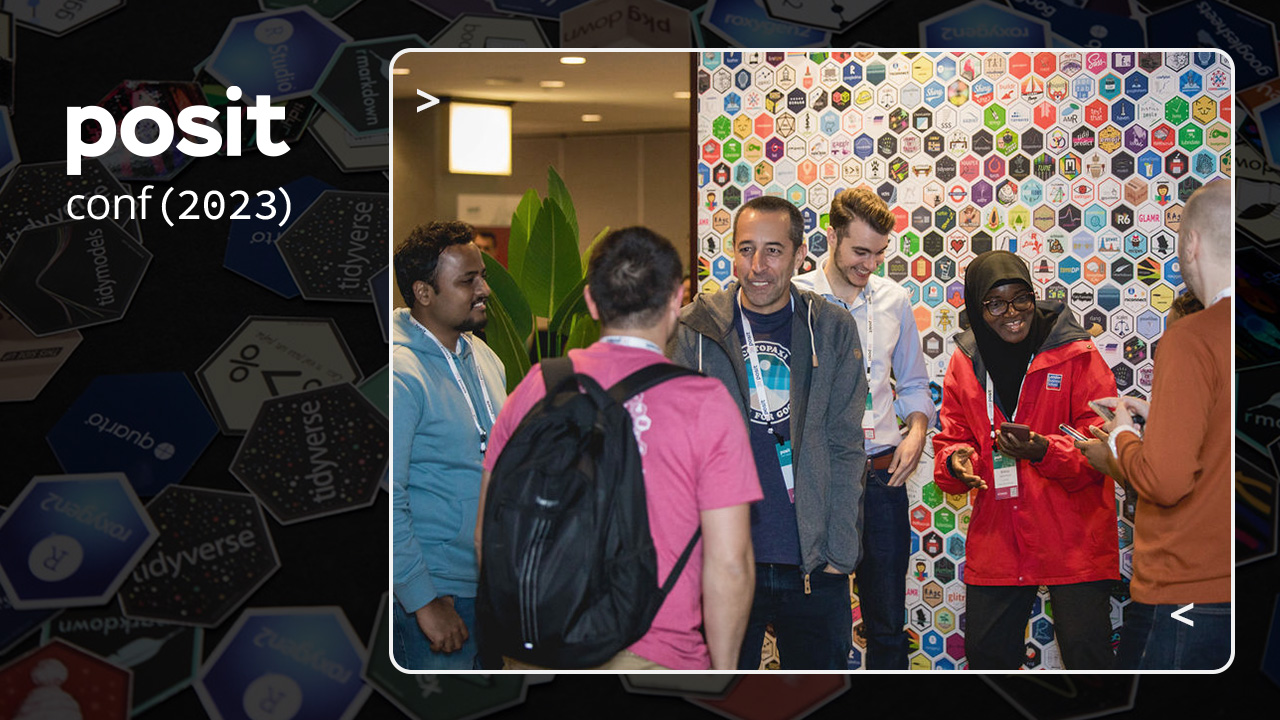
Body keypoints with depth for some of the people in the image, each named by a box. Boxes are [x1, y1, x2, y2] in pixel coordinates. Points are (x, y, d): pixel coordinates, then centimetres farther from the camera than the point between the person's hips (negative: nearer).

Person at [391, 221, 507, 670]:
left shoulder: (484, 358, 11)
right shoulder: (401, 372, -18)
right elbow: (389, 501, -21)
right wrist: (424, 600, -21)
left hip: (494, 583, 8)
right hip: (434, 591, -8)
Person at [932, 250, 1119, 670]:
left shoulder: (1077, 355, -8)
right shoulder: (965, 362, 5)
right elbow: (952, 438, 11)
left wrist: (1043, 451, -30)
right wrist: (955, 461, -14)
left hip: (1073, 540, -4)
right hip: (995, 538, 4)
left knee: (1086, 655, -2)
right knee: (985, 651, 14)